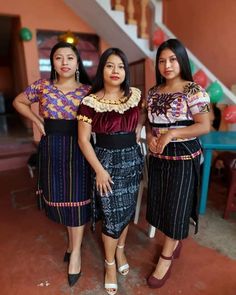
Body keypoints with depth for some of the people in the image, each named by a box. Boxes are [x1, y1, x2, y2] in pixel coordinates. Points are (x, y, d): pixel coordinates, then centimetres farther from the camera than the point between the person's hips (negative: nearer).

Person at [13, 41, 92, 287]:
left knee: (76, 198, 4)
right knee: (58, 196, 12)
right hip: (51, 149, 3)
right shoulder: (42, 86, 3)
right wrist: (37, 120, 4)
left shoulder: (87, 90, -2)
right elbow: (18, 102, 16)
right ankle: (72, 238, 37)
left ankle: (75, 250, 21)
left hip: (77, 149, -2)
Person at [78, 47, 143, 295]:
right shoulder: (91, 102, -12)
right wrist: (99, 169, -14)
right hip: (106, 160, -4)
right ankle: (110, 263, 31)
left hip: (132, 158, 4)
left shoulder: (135, 96, 0)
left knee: (127, 210, 16)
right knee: (112, 214, 4)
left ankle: (120, 250, 45)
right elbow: (83, 140, -10)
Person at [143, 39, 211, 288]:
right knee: (160, 202, 16)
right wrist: (150, 135, -7)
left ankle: (165, 258, 26)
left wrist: (171, 134, -21)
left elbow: (205, 126, -14)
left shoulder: (194, 90, -10)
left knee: (176, 205, 6)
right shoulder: (153, 92, 7)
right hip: (157, 156, 6)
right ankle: (175, 242, 42)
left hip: (183, 156, -6)